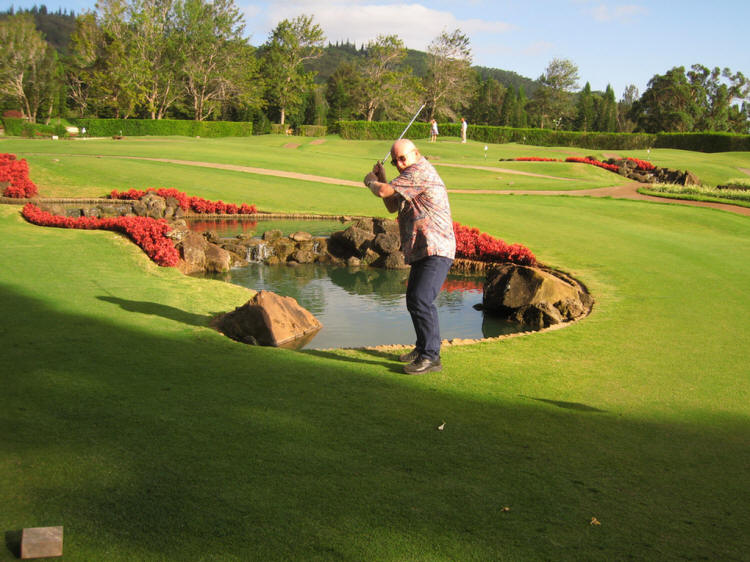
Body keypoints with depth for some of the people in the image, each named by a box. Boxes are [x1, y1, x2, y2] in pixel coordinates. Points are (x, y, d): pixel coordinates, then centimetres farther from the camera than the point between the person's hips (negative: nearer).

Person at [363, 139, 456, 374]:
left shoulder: (420, 171, -13)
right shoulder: (413, 175, 21)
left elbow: (383, 192, -17)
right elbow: (393, 207, 27)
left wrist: (371, 181, 5)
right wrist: (381, 178, 17)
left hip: (435, 250, -11)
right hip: (421, 251, 11)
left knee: (422, 299, -19)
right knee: (413, 301, 18)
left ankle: (431, 357, -15)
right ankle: (422, 348, 32)